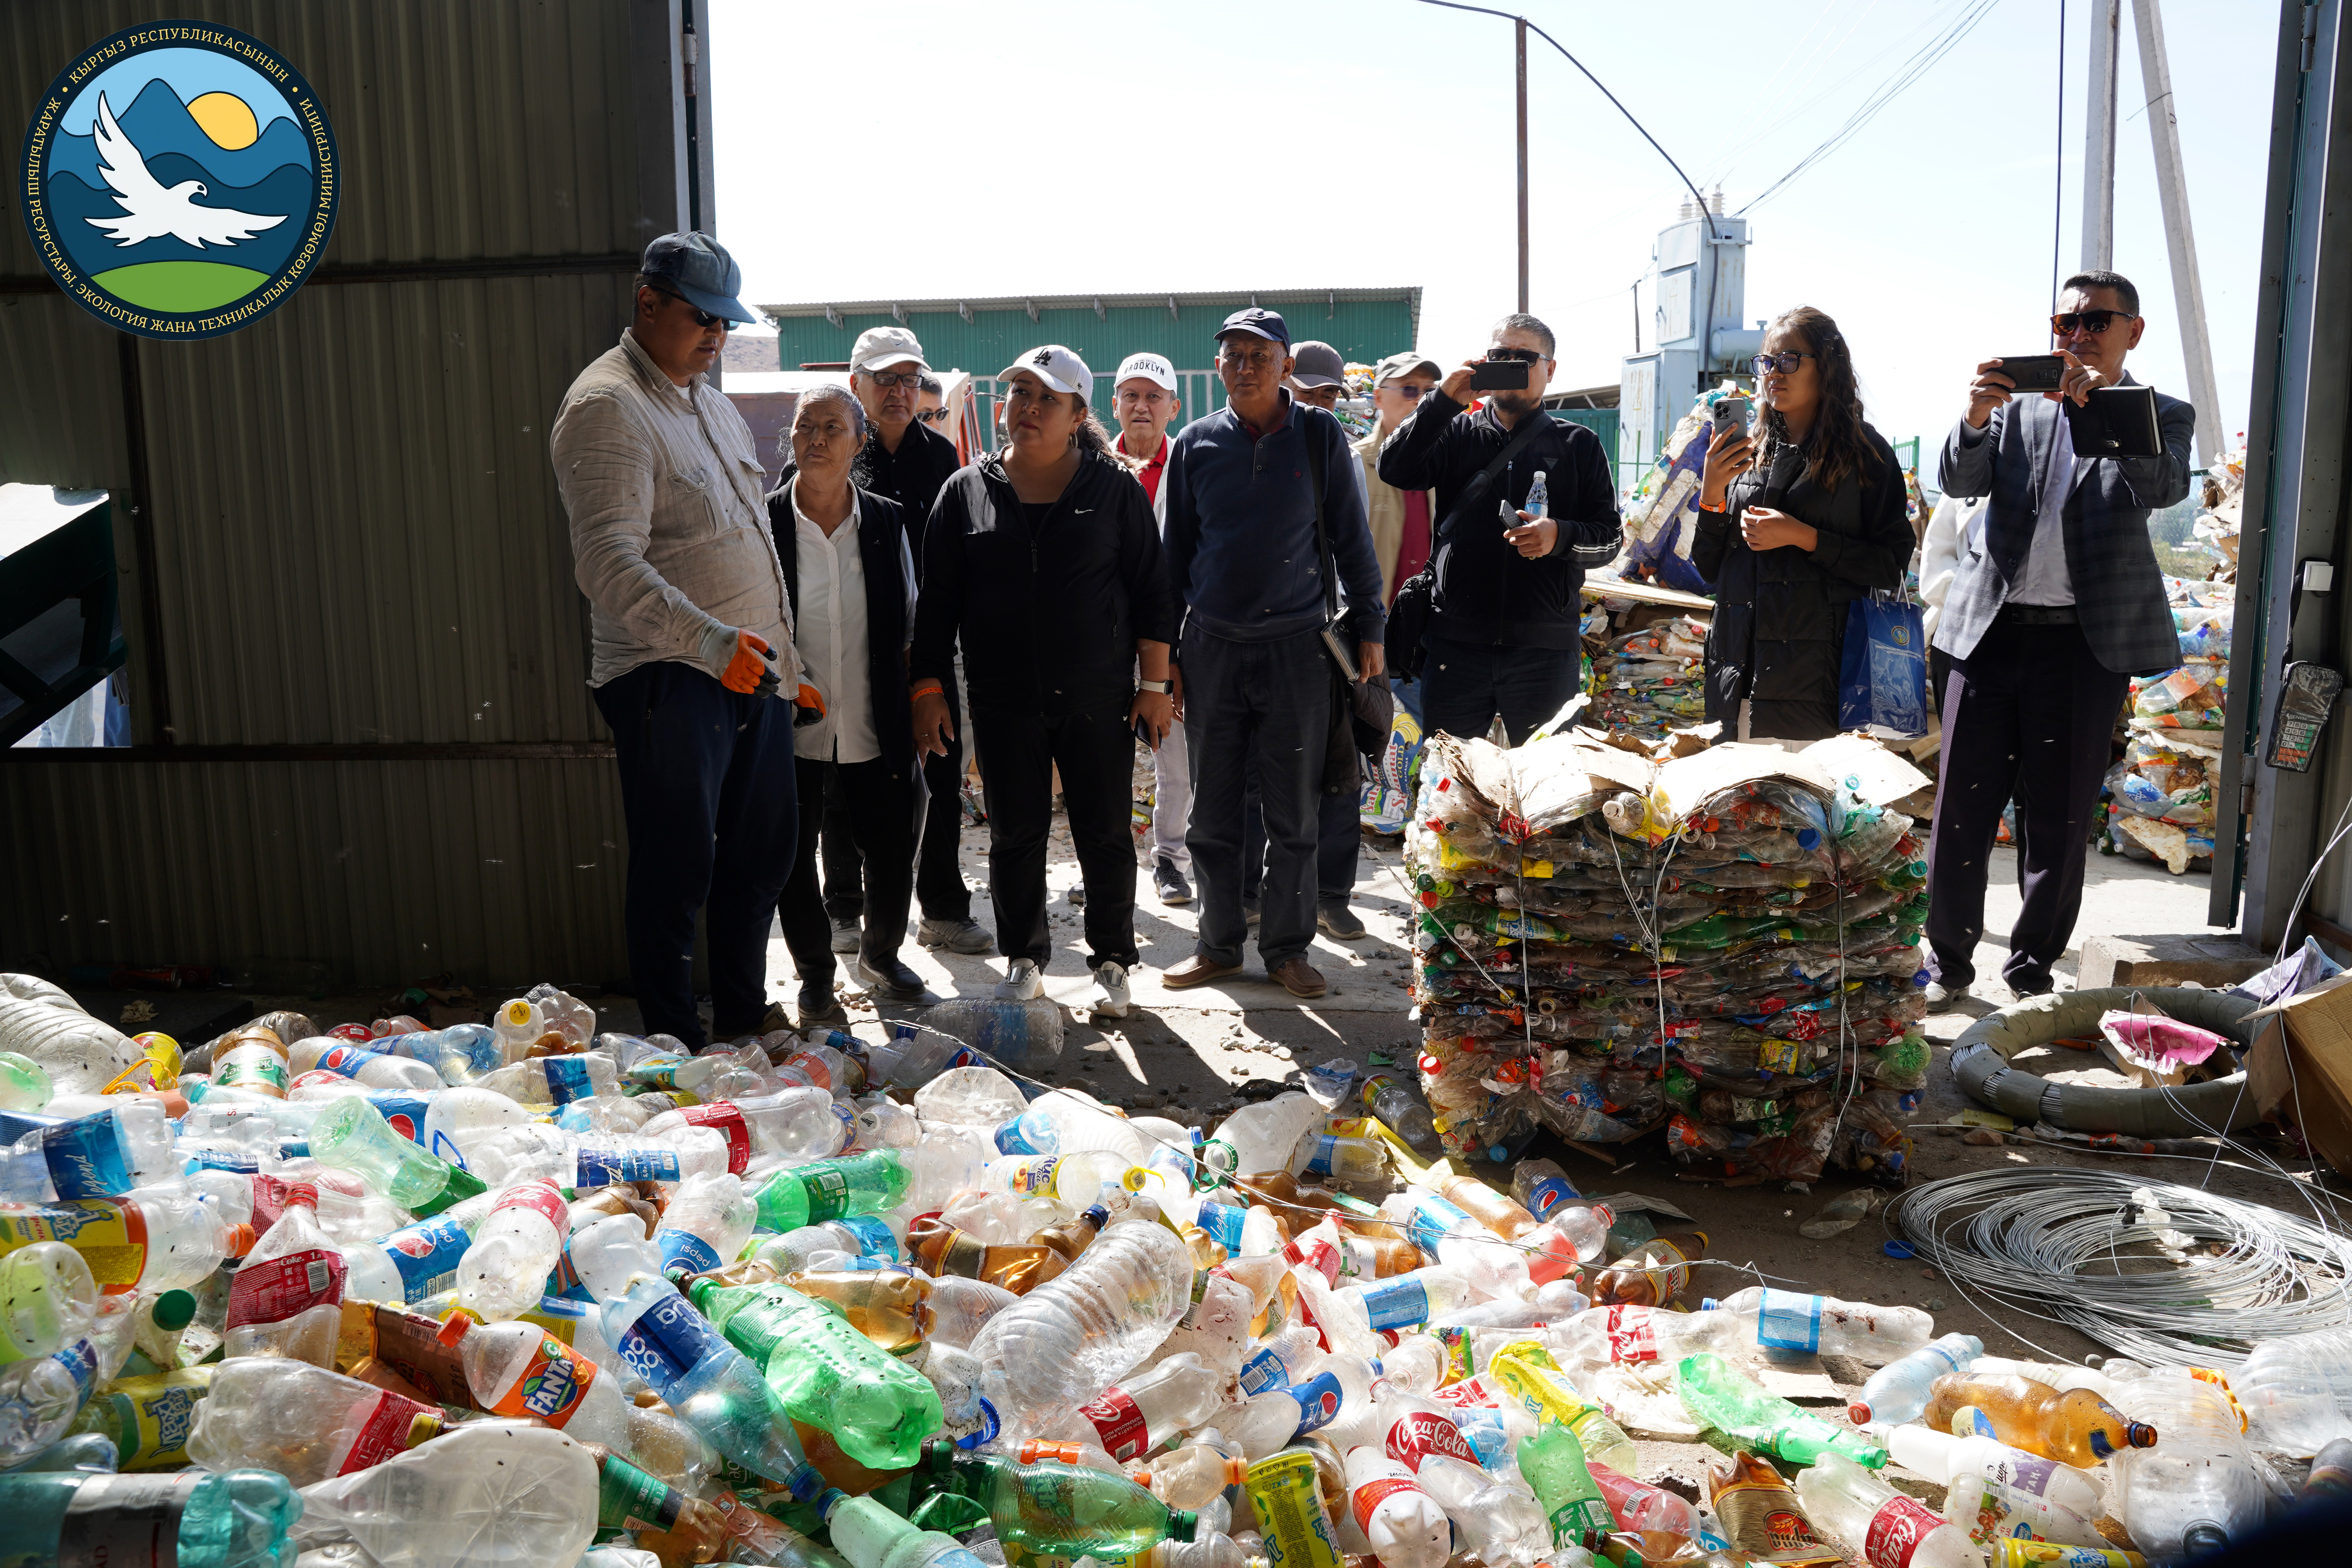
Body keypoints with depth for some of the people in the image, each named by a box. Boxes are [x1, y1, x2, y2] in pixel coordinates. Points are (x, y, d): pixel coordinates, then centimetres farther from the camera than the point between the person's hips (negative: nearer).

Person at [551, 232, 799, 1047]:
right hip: (669, 677, -9)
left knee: (762, 847, 15)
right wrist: (709, 641, -36)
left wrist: (785, 659, 23)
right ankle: (675, 1045, 12)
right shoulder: (607, 407, -12)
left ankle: (744, 1013, 31)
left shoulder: (710, 401, 18)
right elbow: (609, 565, -24)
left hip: (750, 668, 9)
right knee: (678, 869, -2)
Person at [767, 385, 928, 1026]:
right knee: (793, 861, 7)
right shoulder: (763, 523, -5)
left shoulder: (887, 523, 2)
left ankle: (881, 957, 36)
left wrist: (917, 714, 5)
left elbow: (911, 625, 8)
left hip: (875, 731, 2)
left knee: (893, 857, 9)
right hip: (791, 730, -1)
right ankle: (816, 978, 29)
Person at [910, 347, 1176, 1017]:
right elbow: (937, 600, 7)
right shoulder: (967, 491, 6)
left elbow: (1152, 593, 3)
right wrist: (928, 688, 3)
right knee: (1015, 834, 8)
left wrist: (1155, 685, -2)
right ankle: (1024, 958, 24)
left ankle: (1112, 962, 20)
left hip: (1098, 701, -1)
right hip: (1003, 703, 1)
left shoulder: (1115, 488, 3)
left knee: (1105, 834, 5)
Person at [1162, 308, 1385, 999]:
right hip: (1212, 648, 2)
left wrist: (1369, 628, 4)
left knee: (1294, 813, 5)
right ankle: (1219, 944, 21)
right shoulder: (1196, 444, 5)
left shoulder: (1319, 436, 1)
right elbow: (1175, 552, 10)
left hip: (1296, 647, -1)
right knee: (1212, 812, 7)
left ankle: (1287, 947, 18)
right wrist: (1164, 651, 7)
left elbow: (1351, 536, 6)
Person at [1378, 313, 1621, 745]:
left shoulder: (1578, 445, 9)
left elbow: (1610, 536, 5)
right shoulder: (1457, 432, 11)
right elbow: (1395, 470, -6)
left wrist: (1560, 537, -16)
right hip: (1457, 641, 0)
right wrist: (1445, 400, -11)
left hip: (1546, 648, 0)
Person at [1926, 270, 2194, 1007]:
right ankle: (1948, 963, 15)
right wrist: (1976, 417, -19)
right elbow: (1960, 480, 0)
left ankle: (2033, 968, 19)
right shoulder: (2020, 406, 12)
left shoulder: (2161, 415, 8)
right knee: (1962, 806, 3)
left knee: (2058, 816, 6)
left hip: (2087, 641, -1)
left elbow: (2164, 487, -12)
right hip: (1992, 630, 1)